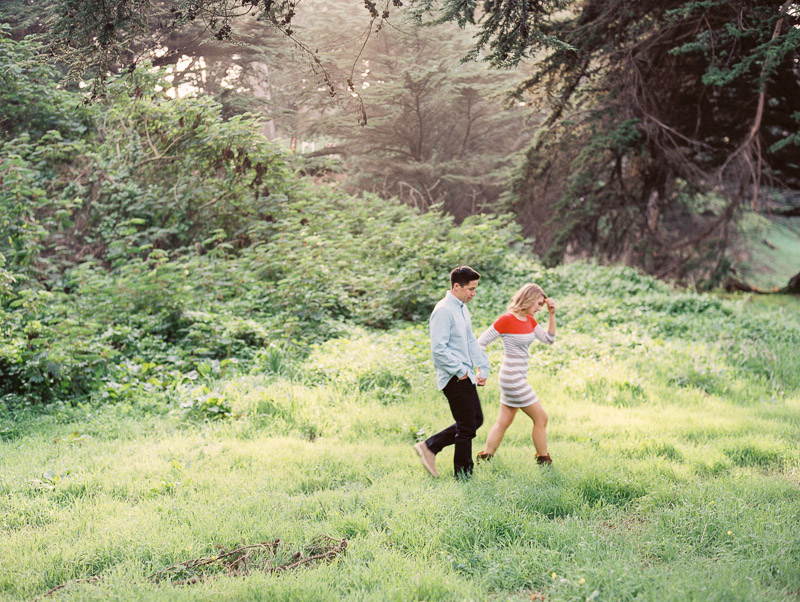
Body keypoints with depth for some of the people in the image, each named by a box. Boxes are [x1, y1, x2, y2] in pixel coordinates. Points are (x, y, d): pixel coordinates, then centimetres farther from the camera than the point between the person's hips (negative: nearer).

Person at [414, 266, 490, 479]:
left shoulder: (463, 309, 15)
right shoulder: (443, 311, -17)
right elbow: (438, 348, -22)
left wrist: (482, 367, 9)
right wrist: (459, 371, -18)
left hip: (466, 375, 10)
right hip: (454, 378, -10)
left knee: (476, 419, 15)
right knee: (467, 426, -3)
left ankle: (429, 447, 19)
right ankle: (463, 476, 9)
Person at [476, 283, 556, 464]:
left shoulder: (529, 320, 9)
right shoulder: (507, 320, -16)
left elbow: (549, 339, 8)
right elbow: (480, 342, -12)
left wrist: (552, 314, 0)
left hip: (518, 378, 9)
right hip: (512, 378, -9)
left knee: (504, 422, 13)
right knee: (540, 418, -1)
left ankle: (485, 458, 19)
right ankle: (544, 461, 11)